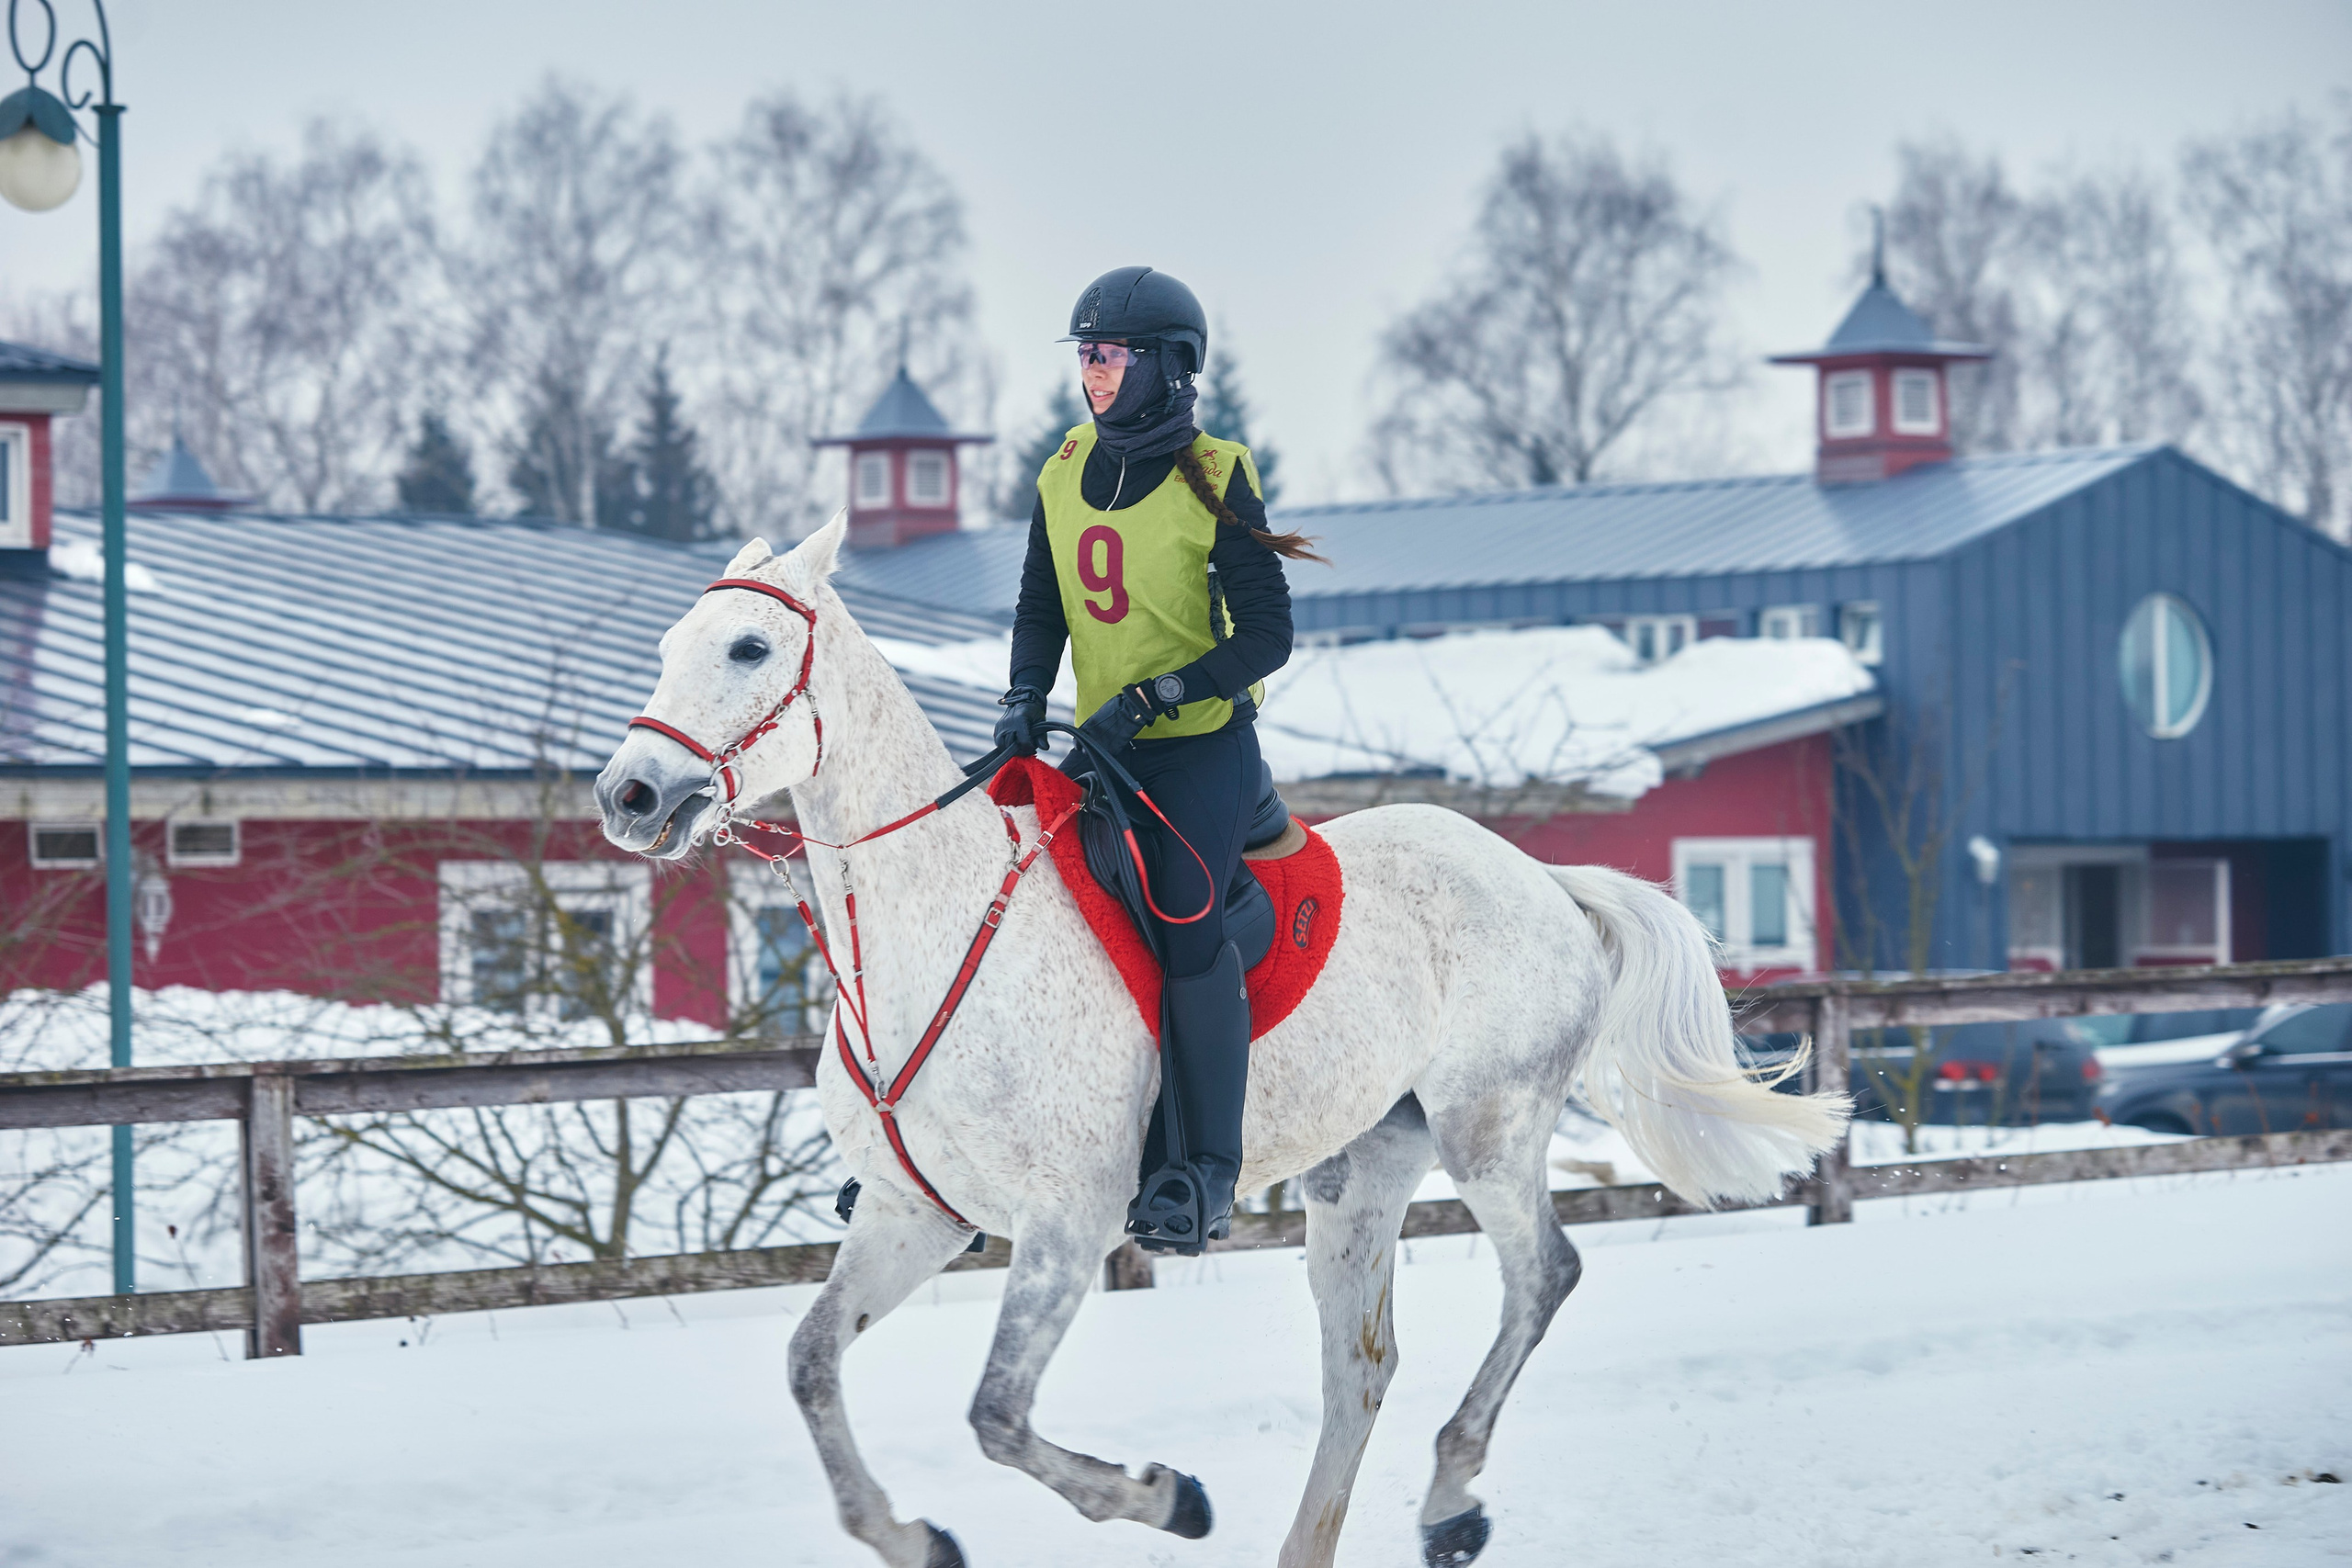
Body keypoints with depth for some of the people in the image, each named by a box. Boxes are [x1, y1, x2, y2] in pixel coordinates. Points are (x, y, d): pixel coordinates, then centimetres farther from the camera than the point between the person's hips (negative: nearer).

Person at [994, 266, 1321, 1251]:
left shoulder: (1216, 483, -11)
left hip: (1205, 747, -6)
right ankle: (1152, 1162, 3)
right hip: (1104, 750, 6)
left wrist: (1151, 697, -21)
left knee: (1187, 928, -18)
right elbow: (1041, 609, 16)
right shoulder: (1064, 476, 6)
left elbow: (1266, 636, -12)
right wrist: (1024, 698, -3)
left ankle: (1211, 1172, -13)